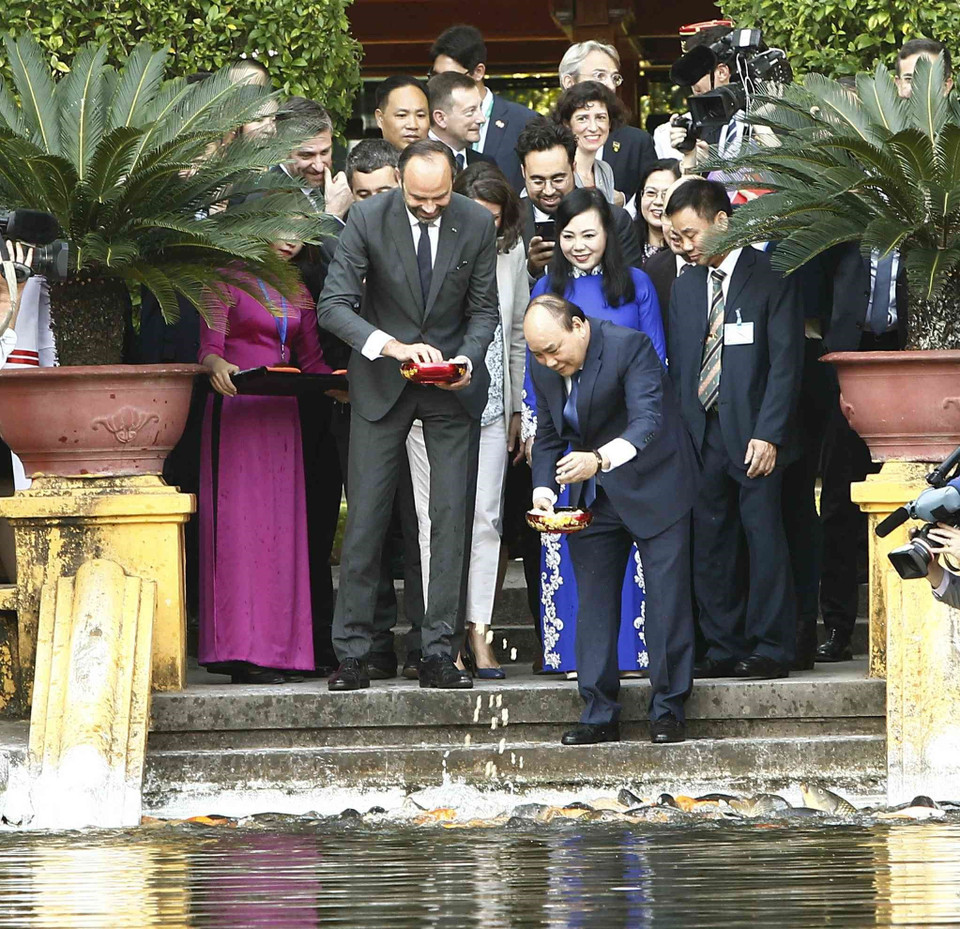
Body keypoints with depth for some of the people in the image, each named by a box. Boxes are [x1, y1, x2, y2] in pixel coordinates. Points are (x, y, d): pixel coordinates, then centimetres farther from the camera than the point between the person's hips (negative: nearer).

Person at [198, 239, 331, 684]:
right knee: (240, 522, -10)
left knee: (282, 527, 2)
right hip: (236, 410, -6)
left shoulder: (298, 293, 18)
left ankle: (279, 645, 3)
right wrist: (217, 365, -32)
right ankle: (243, 652, -12)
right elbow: (209, 347, -9)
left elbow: (311, 359, 16)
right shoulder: (229, 281, 0)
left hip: (281, 413, 6)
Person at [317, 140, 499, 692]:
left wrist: (468, 359, -17)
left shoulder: (477, 224, -8)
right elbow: (333, 305, -15)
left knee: (453, 518, -2)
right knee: (366, 517, -3)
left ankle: (439, 656, 2)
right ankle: (352, 655, 2)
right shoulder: (368, 219, -13)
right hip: (382, 379, -1)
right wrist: (392, 346, -29)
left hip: (452, 381, 1)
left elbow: (484, 310, 2)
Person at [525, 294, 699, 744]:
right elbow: (549, 438, 9)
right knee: (593, 602, 4)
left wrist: (599, 459, -49)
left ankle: (668, 711, 1)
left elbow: (647, 421, -33)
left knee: (666, 599, -6)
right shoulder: (545, 370, -1)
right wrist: (544, 491, -9)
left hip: (652, 487, -6)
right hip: (595, 499, 6)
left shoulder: (630, 348, -22)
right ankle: (599, 715, 8)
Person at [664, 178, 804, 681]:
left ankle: (770, 649, -3)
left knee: (763, 538, -7)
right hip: (702, 433, 6)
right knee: (709, 545, 4)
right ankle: (723, 649, 9)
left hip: (755, 434, -6)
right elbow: (677, 367, 16)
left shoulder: (770, 277, -3)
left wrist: (768, 433, -14)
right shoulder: (685, 286, 16)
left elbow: (786, 361, -8)